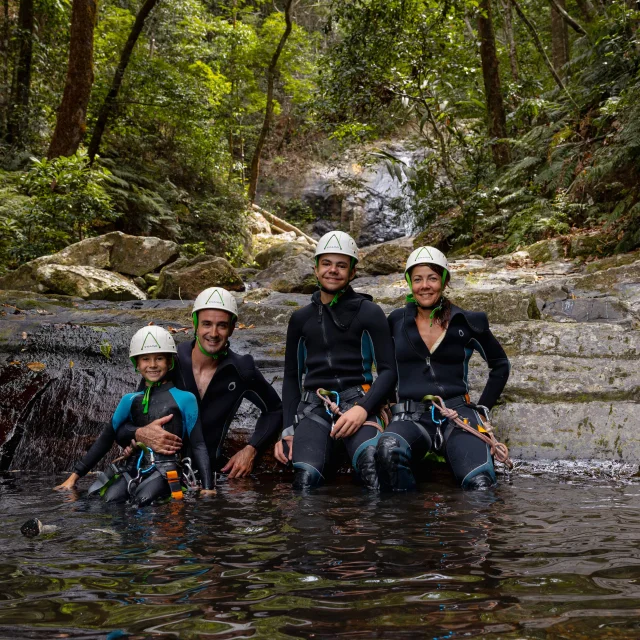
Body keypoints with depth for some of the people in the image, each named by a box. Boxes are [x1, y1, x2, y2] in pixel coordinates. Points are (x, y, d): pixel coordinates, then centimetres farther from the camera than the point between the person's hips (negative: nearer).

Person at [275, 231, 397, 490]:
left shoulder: (369, 313, 10)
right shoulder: (300, 319, 21)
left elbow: (388, 370, 5)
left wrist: (363, 409, -13)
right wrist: (288, 429, 11)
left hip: (356, 400, -2)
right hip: (313, 404, 3)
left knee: (372, 458, -37)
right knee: (306, 474, -29)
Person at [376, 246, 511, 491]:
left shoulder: (467, 322, 9)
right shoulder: (397, 321, 12)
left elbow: (500, 364, 22)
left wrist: (483, 407, 14)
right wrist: (386, 403, 11)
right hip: (411, 415, 1)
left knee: (480, 482, -30)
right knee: (388, 450, -37)